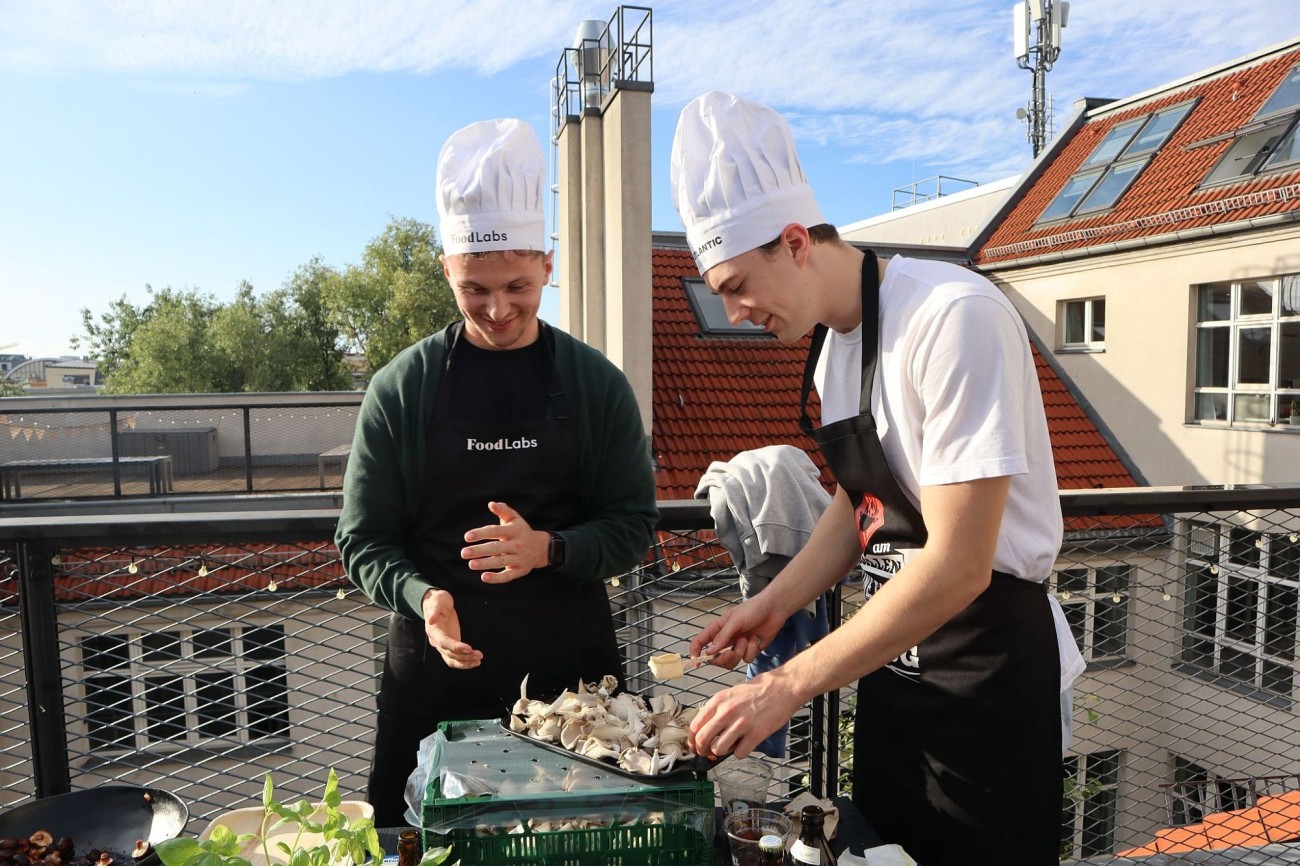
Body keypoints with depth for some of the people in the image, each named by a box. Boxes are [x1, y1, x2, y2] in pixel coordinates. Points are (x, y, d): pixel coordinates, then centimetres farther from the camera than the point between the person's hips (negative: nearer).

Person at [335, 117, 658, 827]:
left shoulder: (598, 384, -1)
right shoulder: (400, 389, -2)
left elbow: (634, 526, 0)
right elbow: (364, 540, 0)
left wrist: (548, 548, -19)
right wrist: (420, 596, -20)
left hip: (572, 668, 1)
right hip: (434, 669, 0)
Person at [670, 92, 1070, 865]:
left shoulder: (954, 316, -23)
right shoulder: (833, 343, 4)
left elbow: (959, 566, -27)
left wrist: (789, 686, -24)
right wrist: (774, 604, 2)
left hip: (987, 662, -7)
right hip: (893, 655, 8)